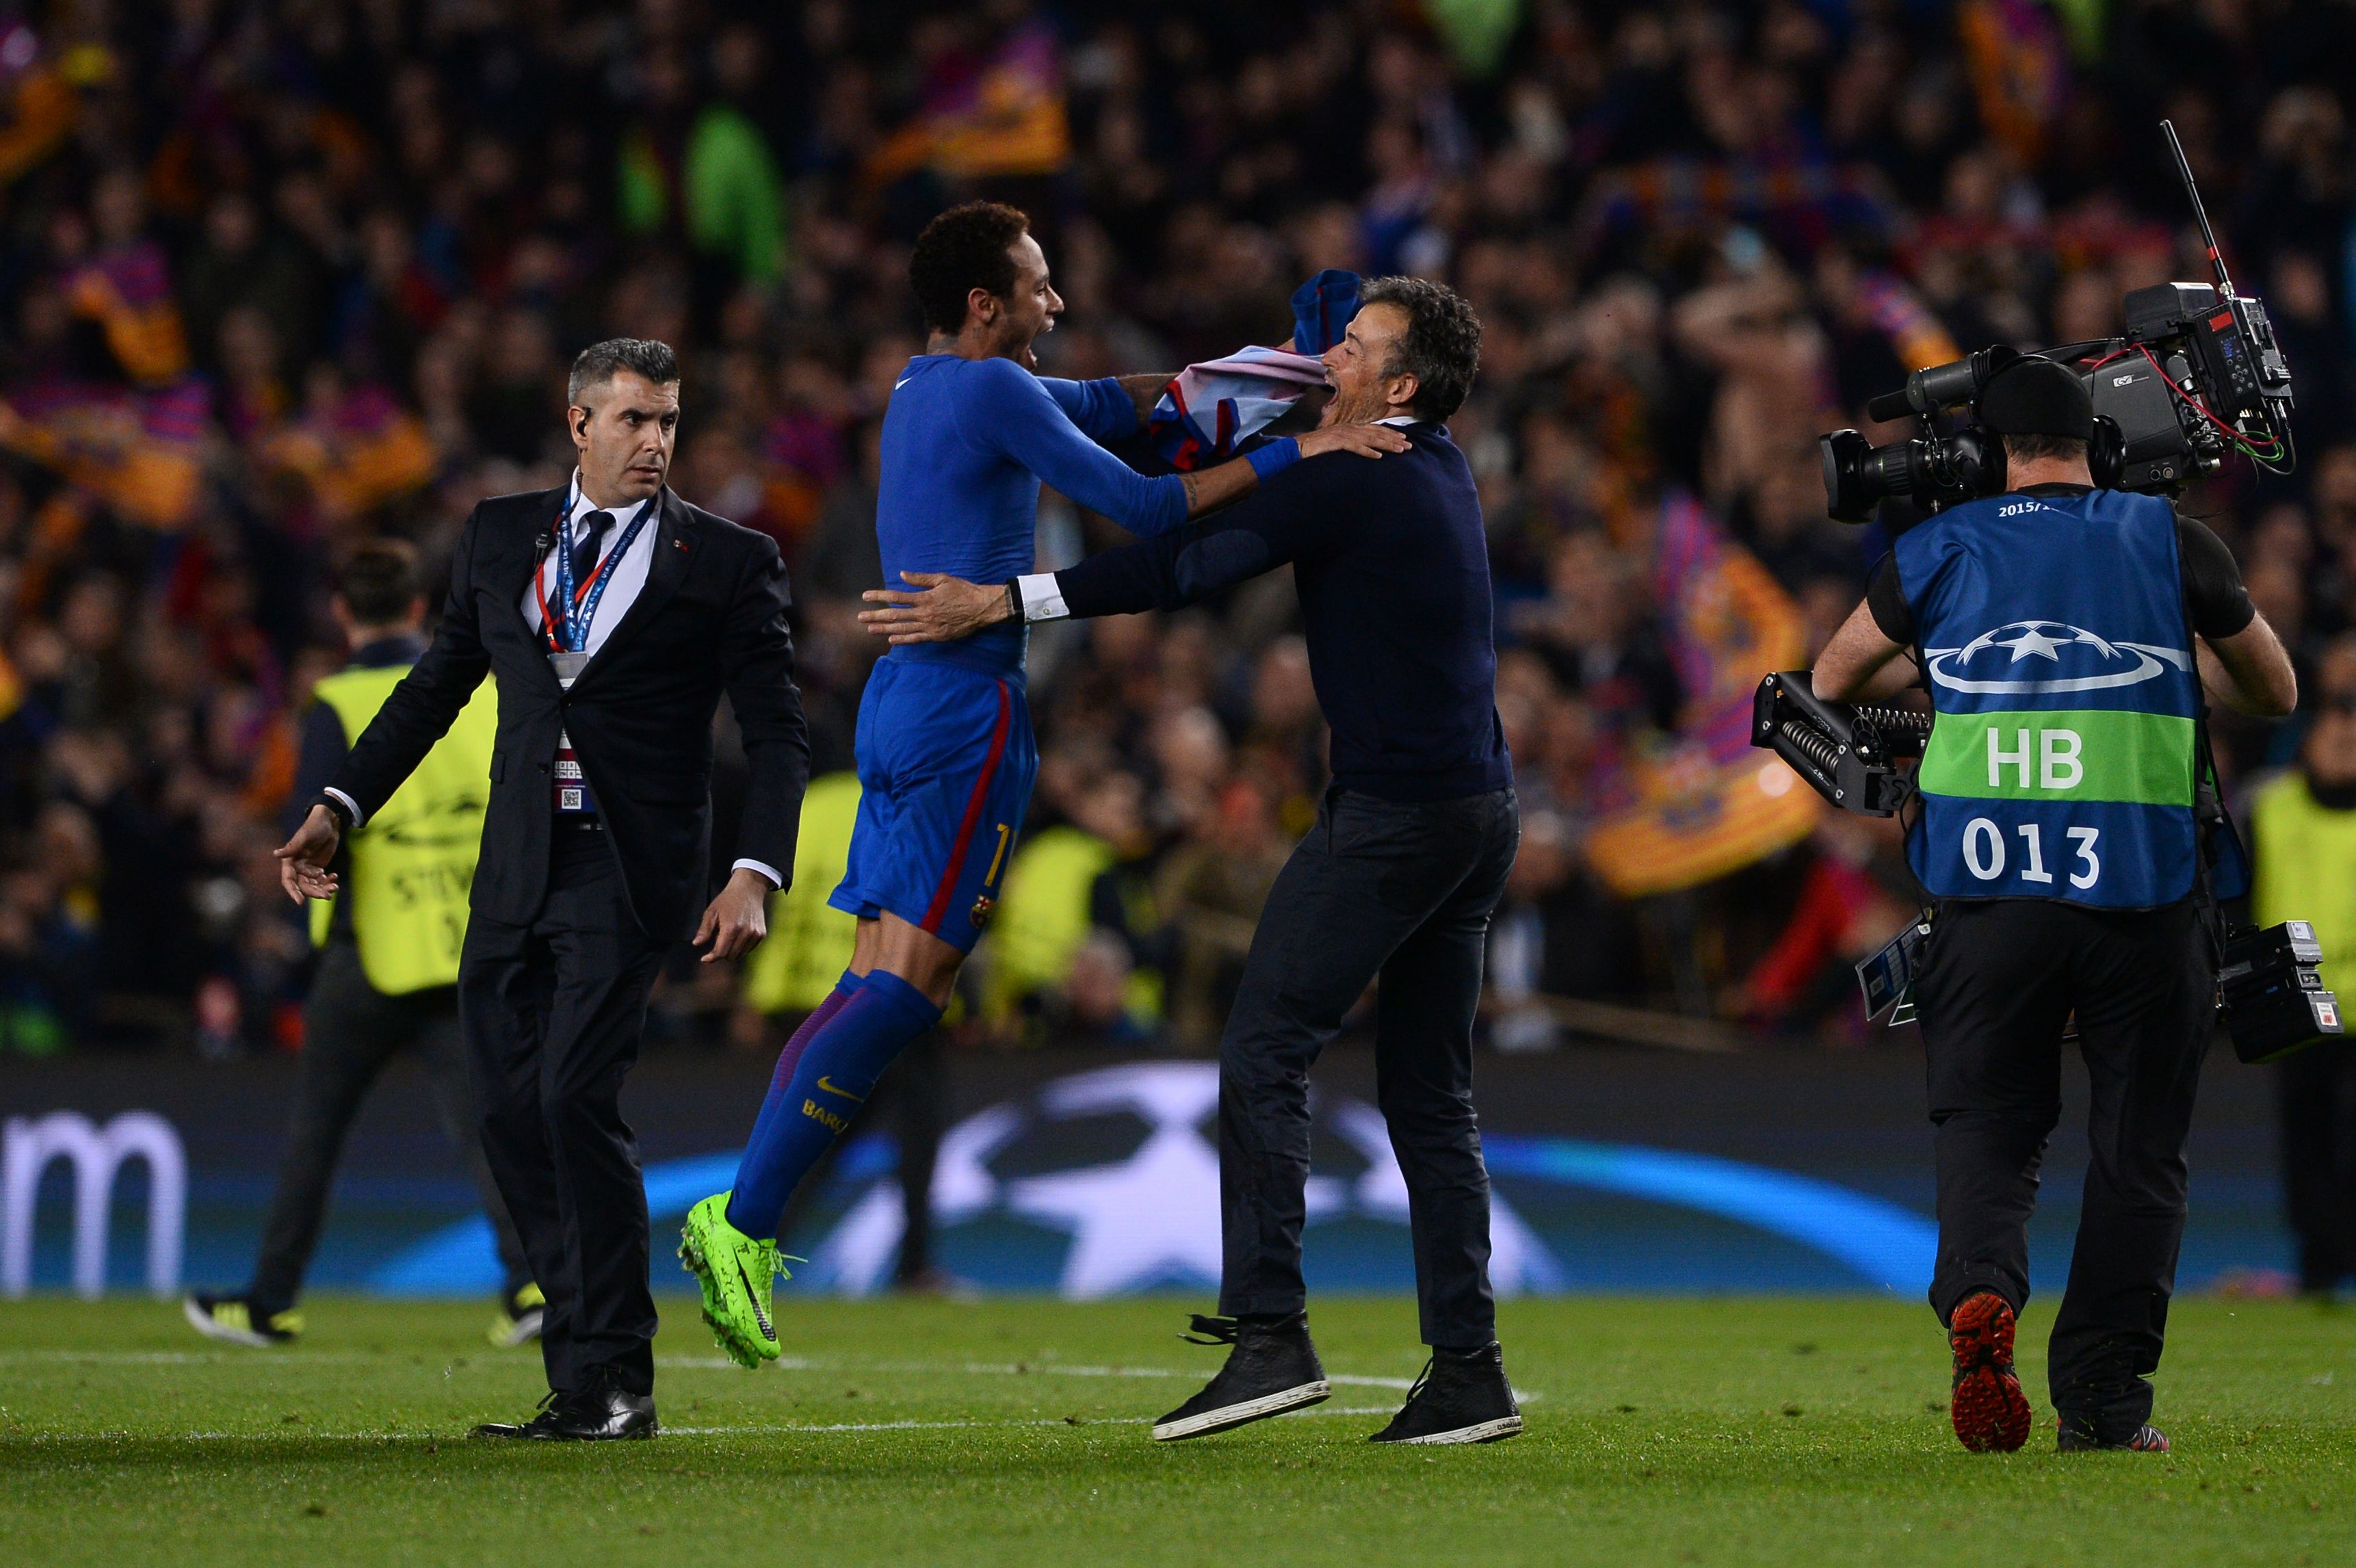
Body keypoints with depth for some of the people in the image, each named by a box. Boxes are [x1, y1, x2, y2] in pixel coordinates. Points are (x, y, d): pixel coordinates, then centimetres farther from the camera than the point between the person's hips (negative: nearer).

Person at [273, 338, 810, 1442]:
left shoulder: (726, 561, 2)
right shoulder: (501, 536, 13)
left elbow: (777, 734, 0)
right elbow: (435, 686, 19)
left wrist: (755, 876, -13)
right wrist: (339, 807, 11)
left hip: (628, 872, -5)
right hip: (515, 872, 5)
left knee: (574, 1098, -16)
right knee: (511, 1114, 2)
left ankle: (613, 1382, -7)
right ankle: (582, 1384, 12)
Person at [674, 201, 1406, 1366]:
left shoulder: (927, 387, 20)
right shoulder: (994, 393, -9)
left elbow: (1101, 404, 29)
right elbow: (1141, 508, -12)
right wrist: (1288, 453, -11)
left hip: (902, 697, 10)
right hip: (969, 707, -10)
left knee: (879, 985, 7)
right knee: (903, 986, -11)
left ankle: (742, 1217, 0)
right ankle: (744, 1221, -16)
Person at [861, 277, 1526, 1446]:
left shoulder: (1359, 482, -13)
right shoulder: (1437, 473, 16)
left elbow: (1195, 564, -16)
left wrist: (1001, 604, -15)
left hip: (1394, 811, -10)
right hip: (1480, 808, 10)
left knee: (1264, 1054, -9)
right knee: (1428, 1094, 10)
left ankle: (1270, 1336, -17)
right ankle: (1468, 1372, 7)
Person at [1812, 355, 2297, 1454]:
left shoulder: (1940, 550, 8)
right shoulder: (2172, 546, 6)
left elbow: (1832, 682, 23)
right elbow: (2276, 693, 20)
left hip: (1991, 884, 0)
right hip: (2146, 893, 0)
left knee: (1986, 1123, 8)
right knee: (2136, 1145, 8)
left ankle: (1979, 1292, -21)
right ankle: (2103, 1396, 4)